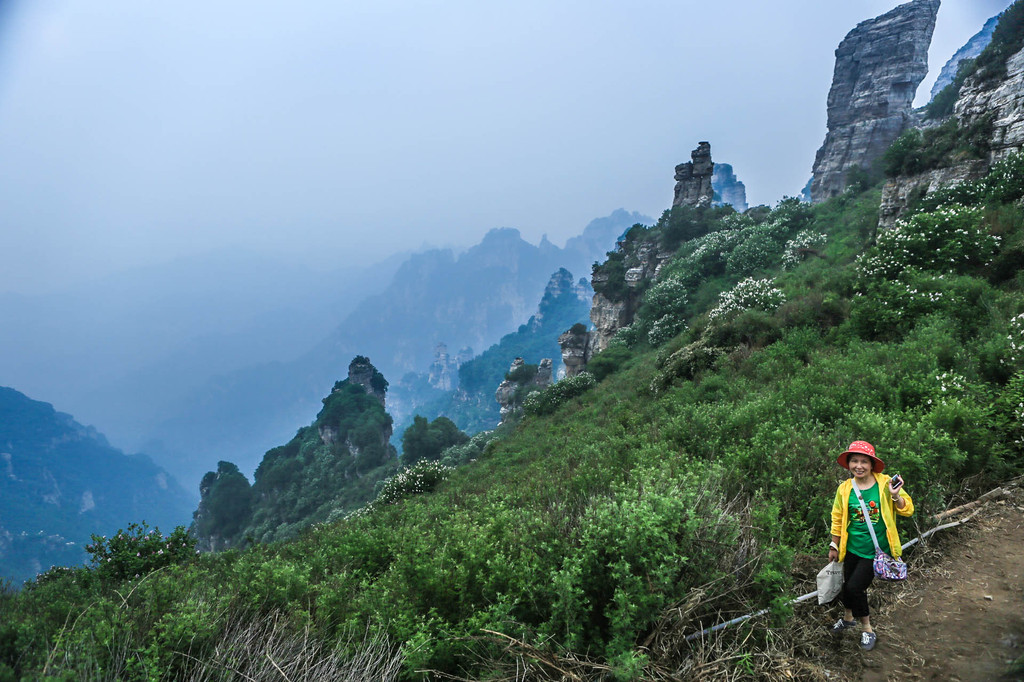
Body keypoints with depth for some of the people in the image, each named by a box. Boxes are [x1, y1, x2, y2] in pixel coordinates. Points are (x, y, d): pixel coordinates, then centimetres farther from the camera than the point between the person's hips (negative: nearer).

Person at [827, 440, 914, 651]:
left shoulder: (885, 483, -13)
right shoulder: (844, 489, -5)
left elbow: (908, 510, -7)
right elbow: (838, 519, 7)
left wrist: (895, 496, -26)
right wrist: (834, 546, 13)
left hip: (877, 550, -3)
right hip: (853, 547, 3)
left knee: (855, 587, -9)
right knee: (848, 585, 15)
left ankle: (867, 629, 16)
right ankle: (848, 617, 46)